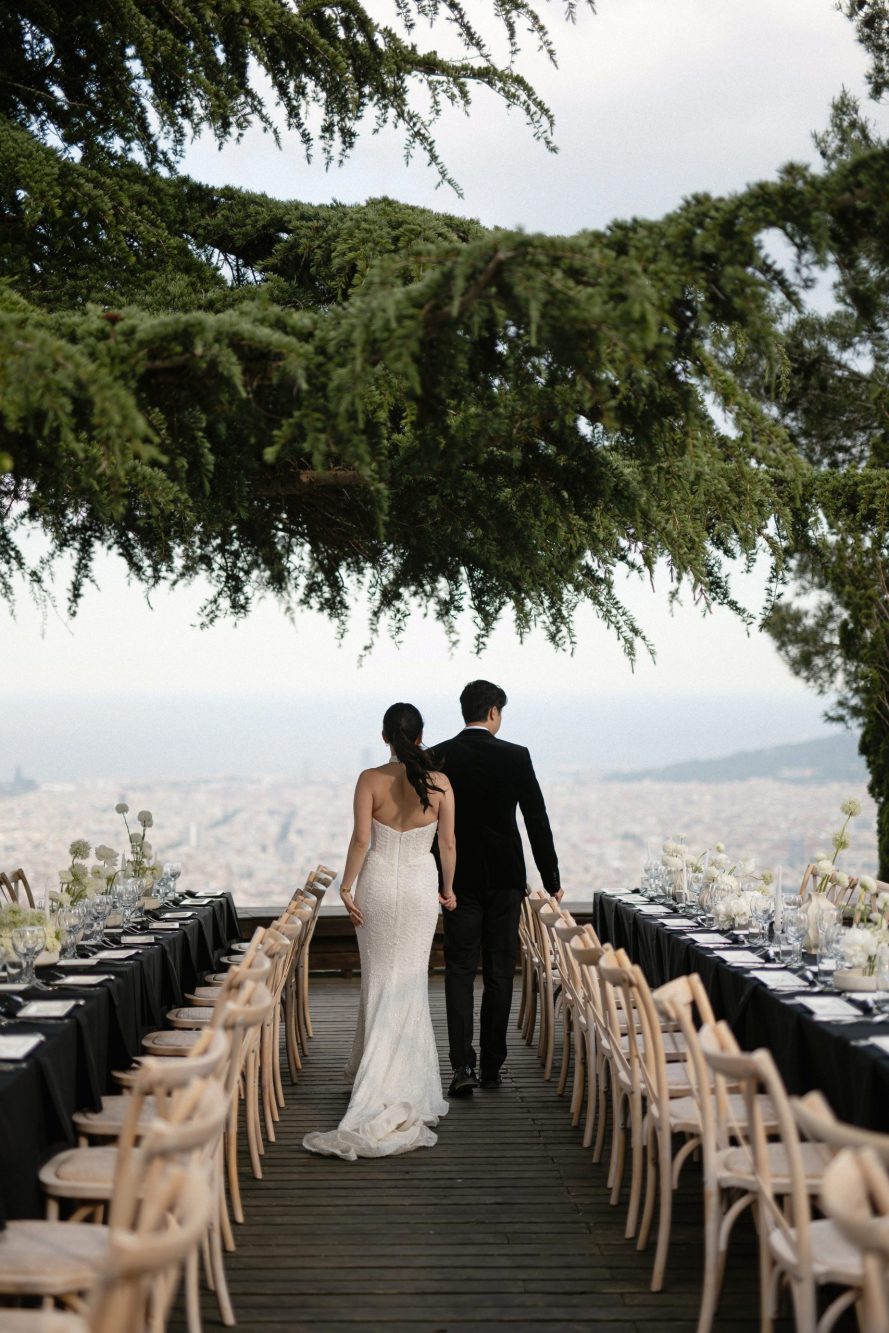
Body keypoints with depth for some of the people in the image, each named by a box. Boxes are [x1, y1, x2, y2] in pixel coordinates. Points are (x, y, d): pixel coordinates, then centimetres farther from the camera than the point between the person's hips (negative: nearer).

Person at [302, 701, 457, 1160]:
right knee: (408, 985, 6)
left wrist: (347, 887, -5)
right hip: (421, 886, 0)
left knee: (383, 982, 10)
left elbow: (361, 839, -13)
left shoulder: (371, 780, -7)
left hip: (378, 885, 0)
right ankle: (405, 1090, 5)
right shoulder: (439, 782, -4)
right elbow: (448, 843, 0)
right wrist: (448, 889, 13)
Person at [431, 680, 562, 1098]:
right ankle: (492, 1066, 13)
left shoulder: (437, 758, -4)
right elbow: (537, 821, -4)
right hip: (505, 877, 0)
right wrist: (551, 879, 4)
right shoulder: (516, 757, -6)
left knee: (459, 971, 3)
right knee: (499, 973, 8)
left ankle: (463, 1065, -10)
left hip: (458, 879, 1)